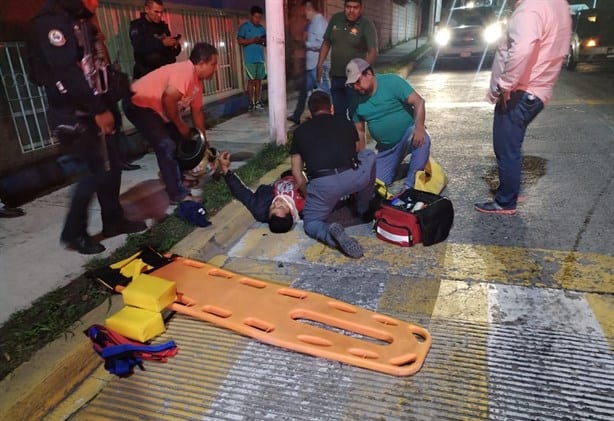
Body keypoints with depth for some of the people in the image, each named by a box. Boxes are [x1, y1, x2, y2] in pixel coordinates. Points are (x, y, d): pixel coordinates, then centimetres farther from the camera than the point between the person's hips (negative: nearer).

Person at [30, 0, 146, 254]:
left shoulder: (81, 23, 18)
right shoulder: (51, 22, -13)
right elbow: (66, 73, -23)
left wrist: (103, 107, 6)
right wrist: (99, 109, -21)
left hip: (89, 112, 9)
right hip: (70, 115, -9)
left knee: (112, 164, 9)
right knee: (99, 169, -9)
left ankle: (113, 221, 23)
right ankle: (73, 233, 4)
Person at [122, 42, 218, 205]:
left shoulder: (197, 81, 7)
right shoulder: (186, 71, -24)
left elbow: (197, 112, 16)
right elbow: (168, 98, -35)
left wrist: (204, 142, 19)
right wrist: (180, 125, -19)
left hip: (156, 108, 11)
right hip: (137, 104, -10)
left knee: (179, 139, 17)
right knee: (166, 146, -17)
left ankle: (176, 177, 33)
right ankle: (178, 194, -10)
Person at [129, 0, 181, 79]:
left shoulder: (163, 26, 17)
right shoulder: (137, 25, 1)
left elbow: (172, 52, 18)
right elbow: (138, 46, -18)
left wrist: (176, 46, -6)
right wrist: (162, 43, -25)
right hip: (146, 73, -4)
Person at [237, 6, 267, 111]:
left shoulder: (261, 28, 15)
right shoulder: (244, 27, 0)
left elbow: (266, 42, 16)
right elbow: (240, 41, -7)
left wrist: (263, 41, -7)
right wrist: (252, 40, -17)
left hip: (260, 58, 5)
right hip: (250, 59, -5)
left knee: (259, 80, 5)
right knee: (251, 80, -4)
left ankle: (258, 101, 10)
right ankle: (251, 102, 1)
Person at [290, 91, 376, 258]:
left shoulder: (300, 131, 23)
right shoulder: (345, 122, 25)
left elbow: (296, 172, 20)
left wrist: (308, 196, 33)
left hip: (321, 184, 0)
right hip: (354, 177, 1)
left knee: (310, 222, 25)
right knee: (369, 156, 33)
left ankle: (330, 232, -11)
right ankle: (365, 211, 37)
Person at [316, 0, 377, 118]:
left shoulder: (367, 25, -12)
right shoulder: (335, 19, 3)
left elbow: (373, 51, -23)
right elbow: (326, 43, 12)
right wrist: (320, 64, 6)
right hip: (336, 76, 5)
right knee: (338, 113, 16)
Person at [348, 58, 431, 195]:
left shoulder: (392, 82, -14)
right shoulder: (357, 101, -1)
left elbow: (418, 101, -21)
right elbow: (359, 131, 6)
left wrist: (419, 127, -37)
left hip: (408, 136, -4)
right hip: (386, 148, 4)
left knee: (422, 139, -39)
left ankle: (409, 185, -29)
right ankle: (396, 165, 20)